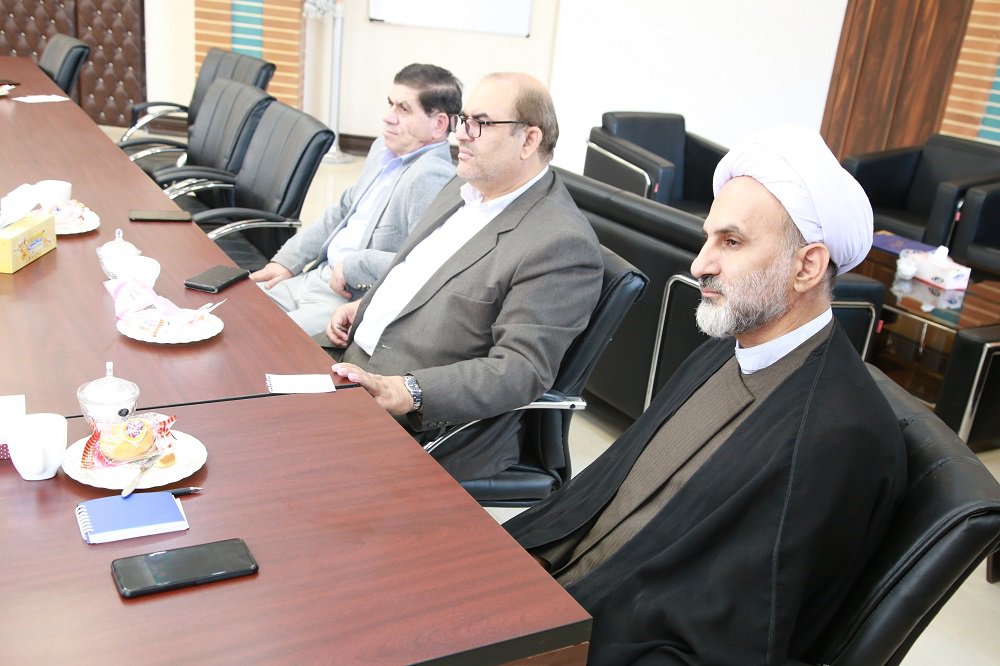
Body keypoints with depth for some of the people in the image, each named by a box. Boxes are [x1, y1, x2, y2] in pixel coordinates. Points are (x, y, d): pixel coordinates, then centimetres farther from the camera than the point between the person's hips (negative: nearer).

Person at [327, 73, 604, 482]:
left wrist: (404, 392, -33)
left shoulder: (562, 244, -19)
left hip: (429, 429, -9)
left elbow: (521, 370, -25)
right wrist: (364, 306, 7)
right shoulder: (465, 187, 10)